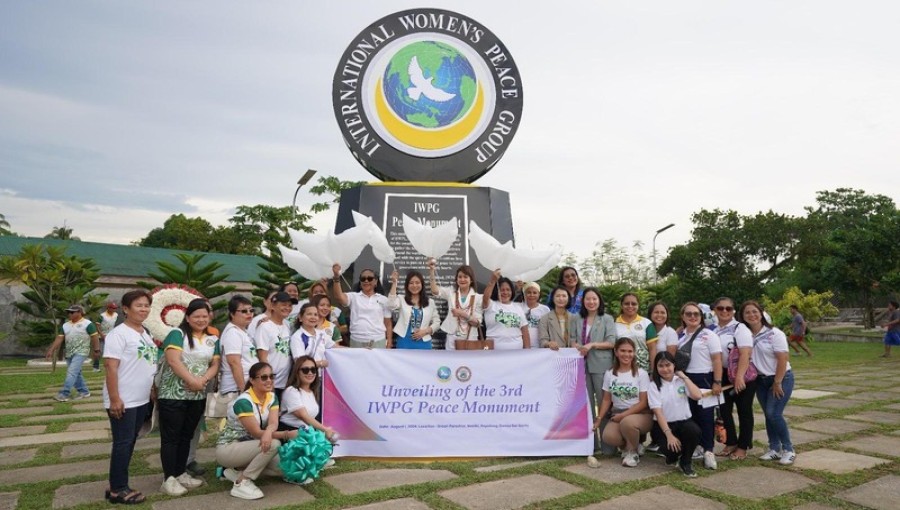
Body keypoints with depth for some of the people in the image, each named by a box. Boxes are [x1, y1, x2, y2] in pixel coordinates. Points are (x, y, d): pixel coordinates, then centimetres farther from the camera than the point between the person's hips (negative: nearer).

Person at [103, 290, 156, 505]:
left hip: (141, 400, 8)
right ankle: (117, 489, 10)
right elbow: (111, 367, -18)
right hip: (123, 401, -8)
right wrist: (114, 399, -22)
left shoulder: (146, 333, 12)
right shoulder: (119, 334, -14)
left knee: (129, 443, 13)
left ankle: (119, 484, 23)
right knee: (123, 443, -1)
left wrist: (153, 392, 16)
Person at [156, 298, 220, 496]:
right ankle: (169, 478, 8)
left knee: (186, 436, 15)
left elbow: (215, 364, 5)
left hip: (198, 396, 6)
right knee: (171, 437, 1)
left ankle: (181, 473, 25)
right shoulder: (177, 334, -8)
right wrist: (192, 381, -21)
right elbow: (173, 361, -19)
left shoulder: (213, 339, 10)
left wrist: (203, 380, -14)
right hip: (173, 394, -6)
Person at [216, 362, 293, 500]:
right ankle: (242, 483, -17)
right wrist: (287, 434, -31)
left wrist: (268, 432, -40)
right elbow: (256, 433, -26)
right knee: (273, 444, -29)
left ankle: (236, 471, 5)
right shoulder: (243, 401, -25)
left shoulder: (272, 397, -2)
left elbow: (273, 423, -16)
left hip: (248, 446, 8)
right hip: (227, 448, -8)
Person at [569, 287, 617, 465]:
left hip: (601, 366, -3)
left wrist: (592, 345, -14)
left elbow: (612, 342, -5)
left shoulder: (607, 319, 3)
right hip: (582, 366, 4)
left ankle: (608, 446, 6)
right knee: (586, 405, 8)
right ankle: (591, 444, 17)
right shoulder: (576, 319, 13)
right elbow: (571, 340, 9)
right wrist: (578, 346, -12)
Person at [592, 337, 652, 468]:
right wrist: (599, 418, -4)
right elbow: (606, 400, 8)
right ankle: (627, 447, 8)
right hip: (617, 415, 3)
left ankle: (633, 452, -6)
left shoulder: (641, 373, -6)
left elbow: (644, 402, -9)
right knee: (608, 437, -28)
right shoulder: (609, 374, 4)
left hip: (640, 414, -2)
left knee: (627, 422, -37)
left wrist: (624, 415, -17)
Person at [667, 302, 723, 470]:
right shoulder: (680, 336, 11)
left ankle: (708, 451, 6)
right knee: (689, 414, 8)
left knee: (705, 415, -1)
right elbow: (673, 354, 23)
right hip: (685, 379, 5)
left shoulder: (709, 335, -3)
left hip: (704, 379, -4)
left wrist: (717, 382, -14)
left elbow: (717, 360, -8)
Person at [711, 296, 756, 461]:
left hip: (743, 375, -5)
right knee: (724, 410, 10)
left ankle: (743, 446, 17)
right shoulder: (712, 330, 5)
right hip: (723, 375, 5)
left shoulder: (739, 328, -11)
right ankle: (731, 443, 25)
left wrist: (739, 377, -29)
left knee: (744, 411, 6)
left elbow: (745, 354, -21)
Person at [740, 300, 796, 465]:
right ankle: (774, 449, 20)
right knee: (768, 415, 9)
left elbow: (782, 359, -16)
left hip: (781, 378, -5)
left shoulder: (774, 333, -14)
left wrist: (777, 383, -15)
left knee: (774, 413, -11)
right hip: (761, 380, 5)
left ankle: (788, 449, 4)